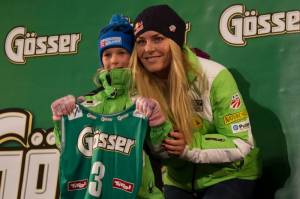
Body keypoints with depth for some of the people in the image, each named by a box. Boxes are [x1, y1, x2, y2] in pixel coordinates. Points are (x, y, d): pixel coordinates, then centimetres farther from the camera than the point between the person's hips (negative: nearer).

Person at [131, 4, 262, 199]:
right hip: (178, 180, 4)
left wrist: (190, 147, -28)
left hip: (228, 176, -3)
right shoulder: (141, 84, -10)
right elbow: (160, 150, -5)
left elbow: (241, 144, -18)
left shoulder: (213, 76, -22)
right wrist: (156, 128, -25)